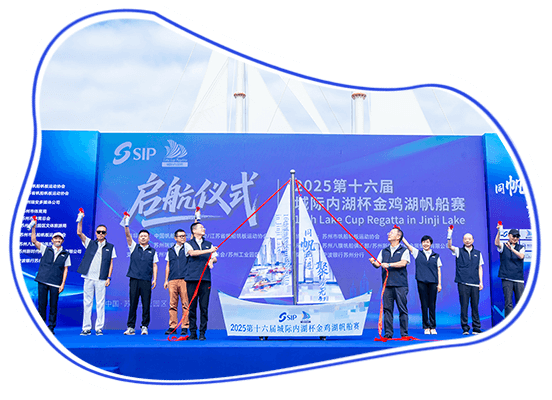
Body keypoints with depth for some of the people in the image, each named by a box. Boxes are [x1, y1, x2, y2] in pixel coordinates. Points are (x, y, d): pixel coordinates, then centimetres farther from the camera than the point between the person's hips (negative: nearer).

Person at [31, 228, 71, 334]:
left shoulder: (66, 254, 9)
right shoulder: (45, 249, 10)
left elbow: (65, 269, 7)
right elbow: (34, 240, 1)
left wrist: (63, 284, -1)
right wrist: (34, 227, -8)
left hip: (55, 284, 0)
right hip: (42, 281, 0)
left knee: (53, 306, 1)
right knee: (42, 304, 3)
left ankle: (51, 327, 11)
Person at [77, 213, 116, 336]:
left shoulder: (110, 247, 9)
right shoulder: (90, 243, 11)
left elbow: (111, 264, 7)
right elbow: (79, 233, 1)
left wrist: (109, 278, -1)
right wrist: (80, 220, -8)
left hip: (101, 279, -1)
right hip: (88, 278, 1)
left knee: (100, 304, 0)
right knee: (87, 303, 3)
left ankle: (99, 328, 6)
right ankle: (86, 328, 10)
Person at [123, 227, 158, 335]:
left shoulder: (152, 251, 12)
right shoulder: (134, 247, 11)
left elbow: (154, 266, 10)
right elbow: (128, 235, -1)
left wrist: (155, 279, 2)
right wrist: (126, 225, -13)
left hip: (146, 281, 0)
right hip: (134, 280, 0)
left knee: (146, 304, 0)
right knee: (133, 304, 2)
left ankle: (144, 326, 7)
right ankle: (130, 327, 8)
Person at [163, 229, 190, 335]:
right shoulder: (170, 250, 18)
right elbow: (168, 266, 20)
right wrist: (166, 280, 14)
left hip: (184, 279, -2)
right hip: (172, 280, 3)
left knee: (185, 304, -4)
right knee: (172, 304, 2)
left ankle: (185, 327, 1)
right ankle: (172, 326, 9)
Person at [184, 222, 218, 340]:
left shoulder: (209, 244, 18)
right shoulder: (188, 244, 8)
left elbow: (215, 258, 16)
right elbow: (192, 252, -11)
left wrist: (211, 260, -8)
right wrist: (208, 251, -20)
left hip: (205, 279, 2)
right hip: (192, 278, -2)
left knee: (204, 307, -2)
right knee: (192, 307, 0)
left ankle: (202, 333, 5)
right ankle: (193, 333, 9)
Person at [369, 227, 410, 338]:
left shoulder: (404, 250, 6)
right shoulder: (384, 251, 19)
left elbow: (403, 263, -11)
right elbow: (378, 264, 9)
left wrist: (389, 264, -19)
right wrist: (373, 262, -13)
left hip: (400, 284, -4)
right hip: (387, 284, 4)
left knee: (402, 309, -1)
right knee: (387, 309, 2)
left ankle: (404, 333, 7)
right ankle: (388, 333, 8)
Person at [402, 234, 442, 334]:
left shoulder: (436, 256, 11)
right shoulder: (417, 253, 9)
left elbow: (438, 270, 11)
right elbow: (406, 244, 1)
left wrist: (439, 284, 6)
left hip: (433, 282, 1)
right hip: (422, 282, 0)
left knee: (432, 305, 2)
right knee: (424, 305, 2)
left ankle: (433, 327, 10)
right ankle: (426, 327, 9)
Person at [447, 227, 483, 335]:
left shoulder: (478, 253, 14)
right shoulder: (459, 251, 8)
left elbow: (480, 268, 15)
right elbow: (449, 246, -11)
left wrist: (481, 282, 7)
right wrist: (449, 236, -29)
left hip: (475, 284, 2)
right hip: (463, 283, -2)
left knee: (475, 305, 3)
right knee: (464, 306, -1)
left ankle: (476, 328, 12)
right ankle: (465, 328, 6)